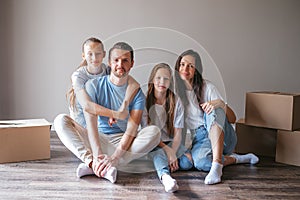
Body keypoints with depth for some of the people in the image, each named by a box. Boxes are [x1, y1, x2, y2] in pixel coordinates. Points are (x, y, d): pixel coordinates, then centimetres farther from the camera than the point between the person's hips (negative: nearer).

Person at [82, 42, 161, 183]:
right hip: (97, 139, -1)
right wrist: (97, 154, -32)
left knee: (154, 131, -29)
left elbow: (131, 130, -14)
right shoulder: (93, 86, -3)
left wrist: (114, 157, -31)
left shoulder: (137, 93, -2)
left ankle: (92, 165, -33)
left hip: (123, 142, 1)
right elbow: (91, 122, -17)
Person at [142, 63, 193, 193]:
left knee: (188, 162, -25)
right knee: (158, 154, -38)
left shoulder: (176, 102, 2)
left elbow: (177, 133, -4)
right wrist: (167, 150, -21)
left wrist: (173, 153, -22)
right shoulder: (145, 101, -4)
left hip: (171, 143, 3)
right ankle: (165, 176, -64)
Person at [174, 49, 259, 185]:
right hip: (198, 140, 1)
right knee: (200, 162, -36)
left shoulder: (207, 87, -1)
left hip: (222, 136, -1)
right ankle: (235, 159, -7)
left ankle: (217, 165, -40)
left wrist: (221, 103, -26)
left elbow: (232, 119, -5)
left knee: (213, 111, -33)